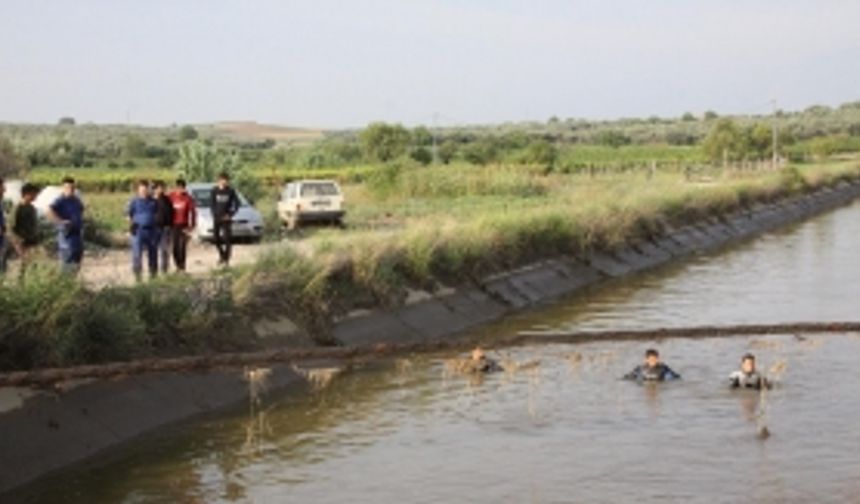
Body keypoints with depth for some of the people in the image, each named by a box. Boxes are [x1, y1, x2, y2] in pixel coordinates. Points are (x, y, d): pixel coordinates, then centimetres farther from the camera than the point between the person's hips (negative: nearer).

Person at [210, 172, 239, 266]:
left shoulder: (231, 191, -4)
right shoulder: (215, 191, 0)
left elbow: (236, 204, 1)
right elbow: (211, 204, 6)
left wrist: (230, 214, -7)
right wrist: (214, 214, -6)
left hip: (226, 218, -2)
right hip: (216, 218, 2)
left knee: (227, 239, -7)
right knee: (216, 239, 8)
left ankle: (226, 259, -3)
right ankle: (221, 255, 29)